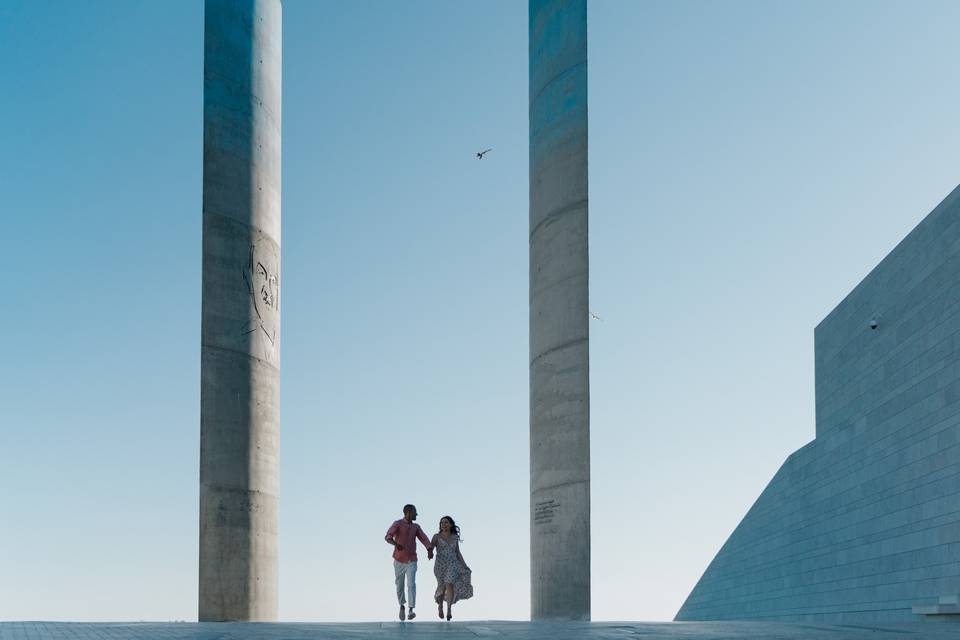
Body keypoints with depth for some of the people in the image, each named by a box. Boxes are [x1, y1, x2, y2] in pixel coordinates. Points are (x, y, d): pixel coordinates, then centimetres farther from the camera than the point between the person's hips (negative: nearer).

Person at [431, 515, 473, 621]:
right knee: (442, 587, 12)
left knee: (450, 585, -19)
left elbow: (458, 553, 14)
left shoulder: (454, 537, 8)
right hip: (440, 564, -1)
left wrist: (464, 565, 9)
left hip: (452, 564, 1)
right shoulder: (437, 536, 0)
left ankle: (449, 610, -24)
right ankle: (440, 605, 40)